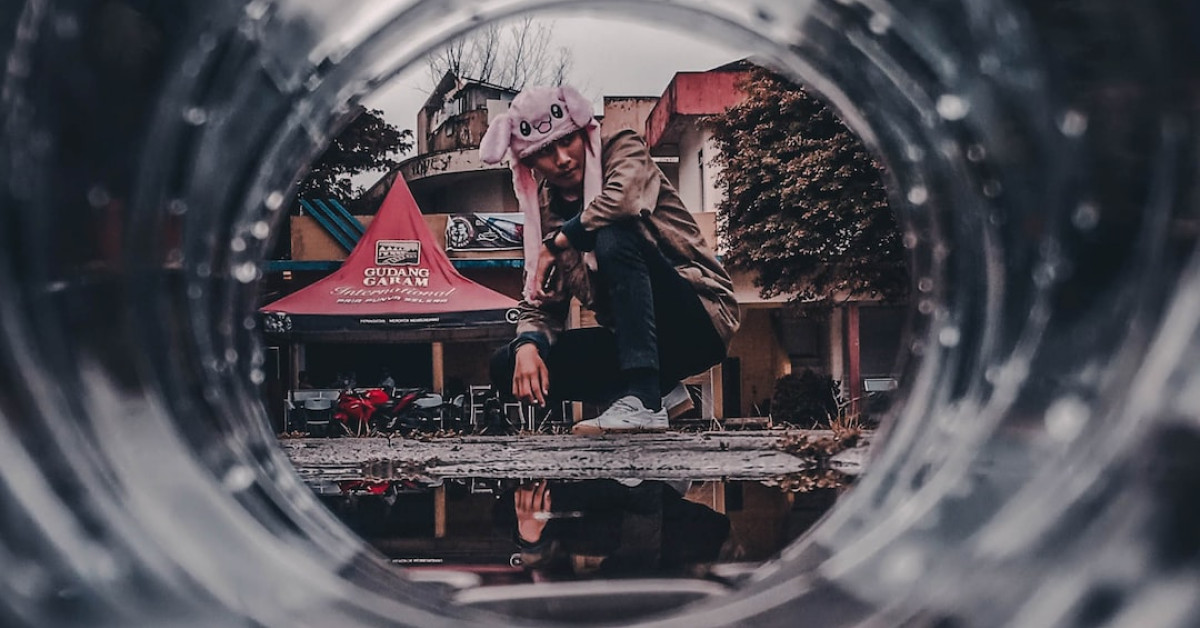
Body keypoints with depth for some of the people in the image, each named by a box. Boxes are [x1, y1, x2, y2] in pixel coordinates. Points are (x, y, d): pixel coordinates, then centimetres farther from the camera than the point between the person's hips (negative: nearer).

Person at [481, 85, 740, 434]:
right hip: (633, 339, 6)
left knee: (614, 237, -30)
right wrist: (528, 345, -16)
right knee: (508, 366, -4)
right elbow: (540, 303, 7)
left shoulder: (624, 149, -5)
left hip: (701, 320, -6)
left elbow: (622, 201, -29)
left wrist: (559, 241, -12)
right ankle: (661, 389, -4)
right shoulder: (547, 212, 9)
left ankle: (644, 401, -33)